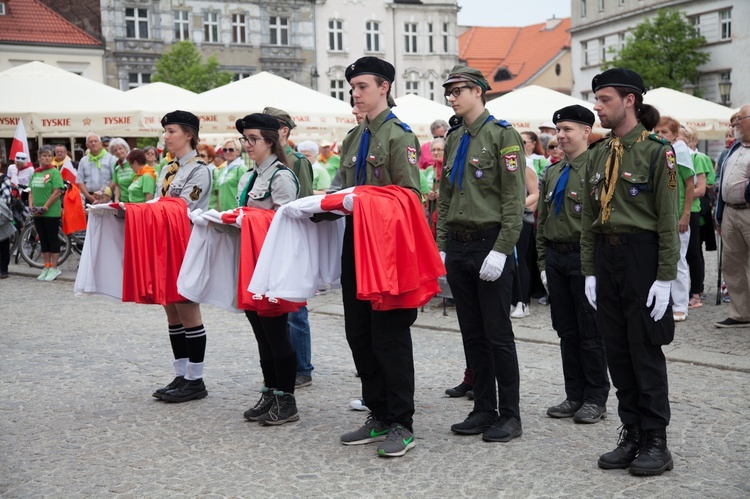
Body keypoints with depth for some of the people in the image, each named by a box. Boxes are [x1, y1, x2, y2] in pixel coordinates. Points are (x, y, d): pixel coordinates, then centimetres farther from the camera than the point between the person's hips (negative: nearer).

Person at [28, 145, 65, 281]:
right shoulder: (35, 173, 11)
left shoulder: (54, 172, -6)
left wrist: (45, 207, -16)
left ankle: (54, 268, 5)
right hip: (37, 212, 6)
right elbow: (31, 192, 13)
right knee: (43, 240, 11)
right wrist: (31, 206, -2)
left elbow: (57, 192, -13)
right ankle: (47, 267, 18)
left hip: (51, 212, -6)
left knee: (53, 239, 0)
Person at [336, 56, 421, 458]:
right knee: (359, 333, 11)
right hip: (356, 241, 8)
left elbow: (410, 194, -13)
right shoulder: (354, 139, 18)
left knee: (390, 334, -4)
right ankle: (378, 417, 23)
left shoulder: (399, 135, -6)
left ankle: (401, 425, 6)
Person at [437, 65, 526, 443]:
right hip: (458, 246, 7)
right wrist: (442, 246, 11)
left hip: (489, 245, -7)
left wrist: (501, 250, -18)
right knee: (472, 334, 11)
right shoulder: (454, 139, 14)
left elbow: (514, 200, -13)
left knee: (498, 334, -1)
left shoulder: (502, 135, -8)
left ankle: (510, 416, 9)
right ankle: (484, 410, 20)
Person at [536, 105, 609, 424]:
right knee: (566, 331, 11)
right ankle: (574, 396, 21)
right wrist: (543, 263, 13)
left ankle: (596, 399, 12)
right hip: (556, 258, 7)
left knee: (591, 333, 1)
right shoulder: (552, 173, 14)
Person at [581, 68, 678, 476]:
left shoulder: (657, 151, -7)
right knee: (617, 353, 9)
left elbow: (668, 220, -10)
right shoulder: (598, 155, 11)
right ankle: (631, 435, 20)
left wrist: (665, 277, -14)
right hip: (606, 257, 6)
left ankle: (655, 443, 11)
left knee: (646, 351, 0)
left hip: (642, 256, -6)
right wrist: (589, 271, 9)